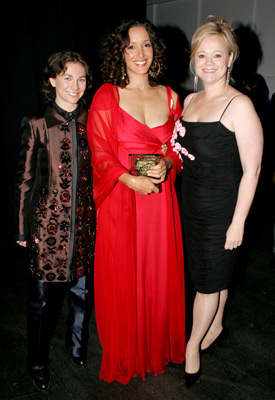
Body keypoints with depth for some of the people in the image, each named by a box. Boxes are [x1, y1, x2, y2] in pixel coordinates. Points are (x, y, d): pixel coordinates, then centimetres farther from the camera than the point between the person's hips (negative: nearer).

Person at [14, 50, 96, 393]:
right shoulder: (37, 125, -6)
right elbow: (24, 180, -2)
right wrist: (23, 229, 0)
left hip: (86, 221, 3)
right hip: (49, 222, -3)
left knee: (83, 290, 16)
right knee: (44, 297, 8)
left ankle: (77, 344, 44)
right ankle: (38, 364, 33)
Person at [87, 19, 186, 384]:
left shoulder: (169, 96, 8)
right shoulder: (106, 96, -3)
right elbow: (100, 153, -6)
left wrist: (165, 165, -10)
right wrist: (131, 180, -20)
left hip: (160, 197, 3)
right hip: (121, 199, -3)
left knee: (159, 273, 12)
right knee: (123, 276, 7)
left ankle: (159, 345, 36)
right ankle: (124, 355, 30)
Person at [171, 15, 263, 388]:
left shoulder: (239, 105, -15)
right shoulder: (190, 100, 7)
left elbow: (251, 170, -16)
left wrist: (238, 222, -16)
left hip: (221, 208, -6)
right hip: (192, 203, 6)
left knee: (209, 278, 8)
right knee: (214, 271, 21)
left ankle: (191, 347, 26)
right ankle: (216, 326, 42)